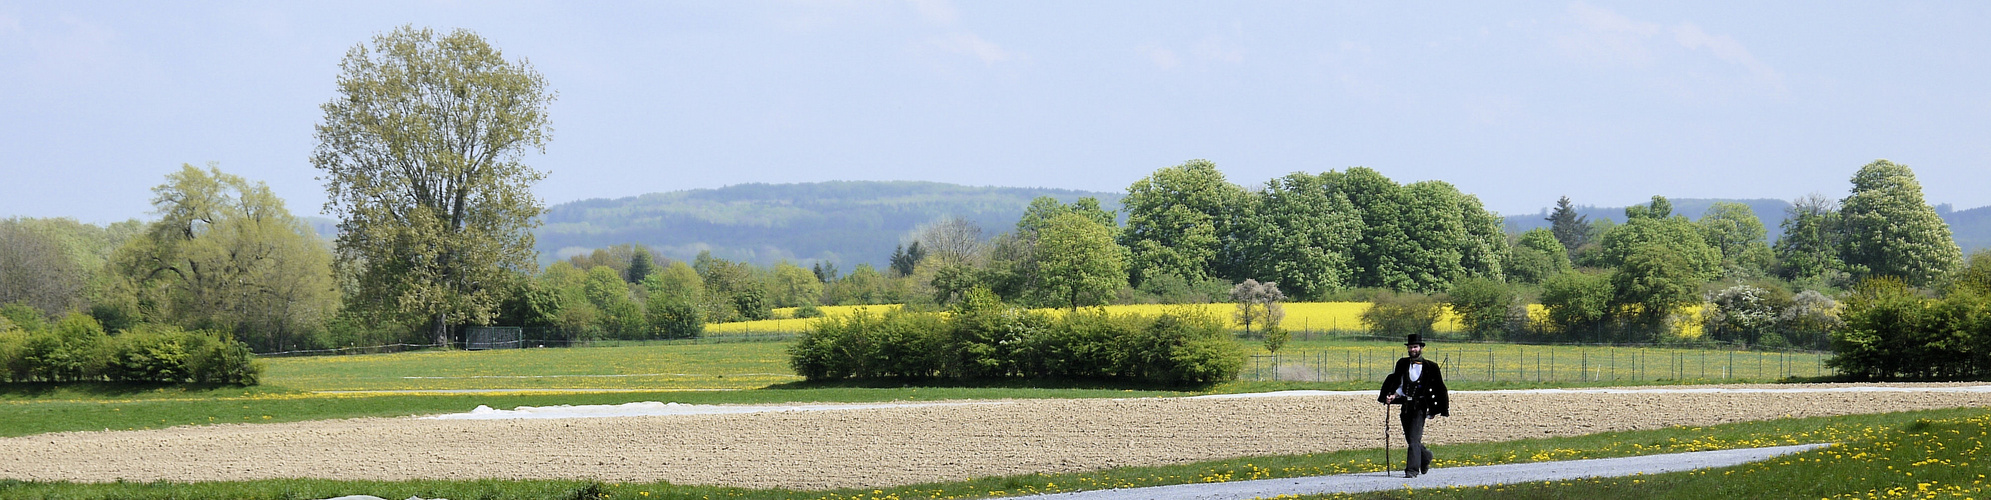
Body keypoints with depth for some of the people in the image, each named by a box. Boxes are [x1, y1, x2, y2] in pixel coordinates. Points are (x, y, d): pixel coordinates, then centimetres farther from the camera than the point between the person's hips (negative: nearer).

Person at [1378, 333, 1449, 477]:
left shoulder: (1430, 367, -3)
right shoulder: (1402, 364, 8)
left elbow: (1439, 388, 3)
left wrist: (1443, 409, 0)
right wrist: (1393, 396, -4)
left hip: (1420, 407, -5)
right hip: (1406, 406, 5)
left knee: (1414, 438, -14)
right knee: (1410, 439, 12)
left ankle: (1412, 469, -12)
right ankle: (1425, 456, 39)